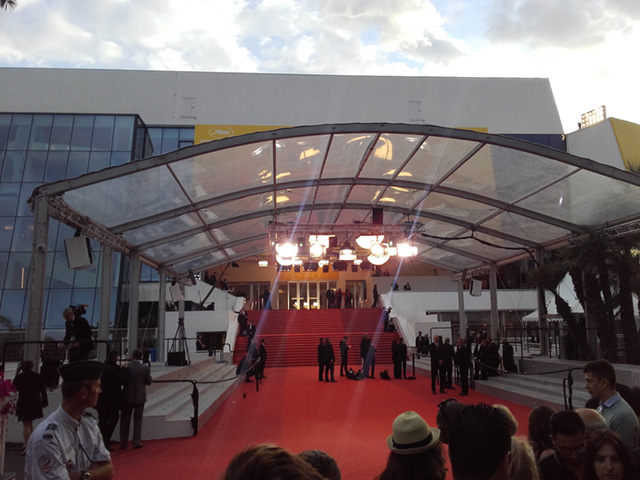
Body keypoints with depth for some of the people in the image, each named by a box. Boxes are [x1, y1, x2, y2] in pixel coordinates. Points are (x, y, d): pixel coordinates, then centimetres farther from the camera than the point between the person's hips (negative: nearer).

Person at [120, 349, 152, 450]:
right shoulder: (145, 368, -12)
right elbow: (149, 382, -4)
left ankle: (123, 442, 17)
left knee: (125, 419, 12)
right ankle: (136, 442, 9)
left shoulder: (127, 367, -9)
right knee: (138, 420, 9)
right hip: (140, 397, -1)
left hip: (127, 397, 1)